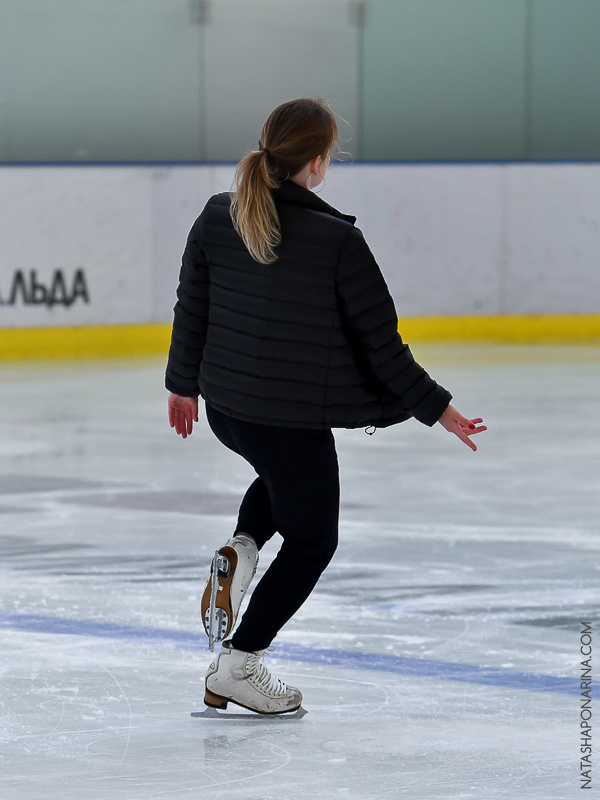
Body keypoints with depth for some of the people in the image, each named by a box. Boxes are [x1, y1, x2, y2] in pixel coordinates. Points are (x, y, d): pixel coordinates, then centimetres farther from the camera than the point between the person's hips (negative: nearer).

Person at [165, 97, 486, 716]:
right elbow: (380, 343, -13)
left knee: (286, 477, 37)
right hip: (294, 420, -6)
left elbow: (191, 313, 6)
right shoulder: (337, 241, -20)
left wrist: (183, 384, 24)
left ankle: (241, 549, 10)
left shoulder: (217, 218, -5)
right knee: (311, 542, 16)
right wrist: (436, 408, 0)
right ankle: (236, 668, 15)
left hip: (224, 407, 6)